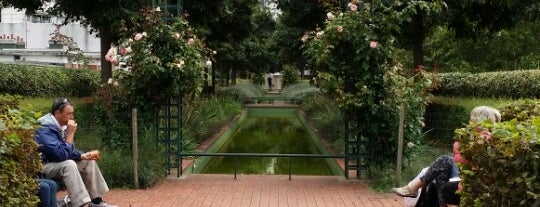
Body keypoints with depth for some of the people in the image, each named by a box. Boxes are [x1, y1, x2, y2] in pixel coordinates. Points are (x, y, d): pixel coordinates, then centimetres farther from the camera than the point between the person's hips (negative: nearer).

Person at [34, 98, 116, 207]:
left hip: (59, 163, 10)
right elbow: (62, 155, -33)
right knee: (69, 164, -34)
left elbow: (69, 151, 12)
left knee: (89, 161, 6)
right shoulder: (46, 129, -25)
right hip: (42, 167, -10)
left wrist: (84, 156, -7)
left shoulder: (62, 126, 4)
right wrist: (70, 133, -26)